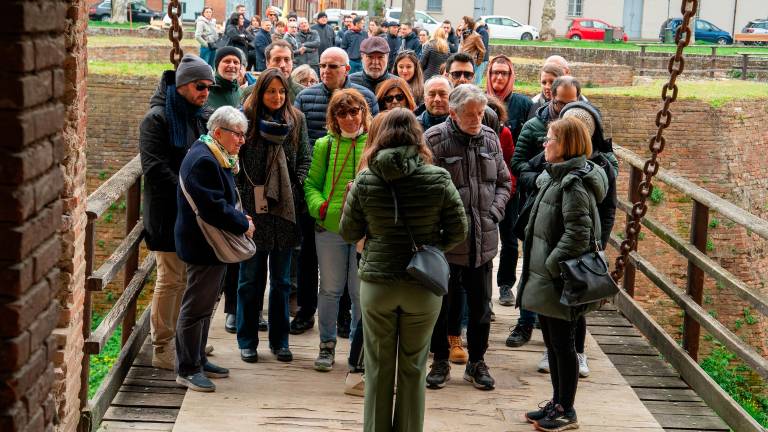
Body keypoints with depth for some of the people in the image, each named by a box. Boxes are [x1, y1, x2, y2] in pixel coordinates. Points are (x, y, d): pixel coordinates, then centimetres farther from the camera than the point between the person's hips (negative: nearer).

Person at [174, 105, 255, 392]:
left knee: (205, 304, 18)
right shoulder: (203, 161, -21)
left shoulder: (217, 158, 14)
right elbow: (213, 207, -26)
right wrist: (243, 224, -15)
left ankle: (197, 360, 29)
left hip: (213, 246, 11)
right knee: (196, 307, -3)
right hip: (202, 247, -11)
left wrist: (240, 218, 4)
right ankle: (187, 369, 5)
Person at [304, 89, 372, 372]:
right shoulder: (325, 145, 6)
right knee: (330, 289, 9)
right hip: (330, 227, 1)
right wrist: (319, 205, -9)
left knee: (361, 291, 5)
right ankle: (327, 345, 22)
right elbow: (312, 183, 9)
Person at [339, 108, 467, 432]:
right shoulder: (438, 179, -10)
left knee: (378, 368, 14)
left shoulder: (365, 181, -9)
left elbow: (348, 233, 0)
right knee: (413, 368, 13)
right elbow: (458, 231, -5)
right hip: (423, 285, 0)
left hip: (376, 282, 0)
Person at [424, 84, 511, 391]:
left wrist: (493, 212, 1)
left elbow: (503, 183, 16)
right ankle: (440, 362, 24)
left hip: (483, 240, 4)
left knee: (480, 306, 12)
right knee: (440, 305, 8)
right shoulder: (434, 139, -10)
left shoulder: (490, 138, 6)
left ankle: (477, 363, 28)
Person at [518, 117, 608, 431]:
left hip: (559, 279, -10)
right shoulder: (556, 176, 13)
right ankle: (557, 402, 29)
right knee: (552, 342, 17)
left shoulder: (575, 183, -18)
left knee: (562, 343, 1)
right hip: (544, 276, 10)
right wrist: (537, 267, 15)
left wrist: (551, 265, -21)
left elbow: (578, 234, -24)